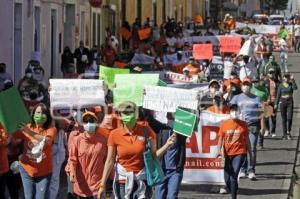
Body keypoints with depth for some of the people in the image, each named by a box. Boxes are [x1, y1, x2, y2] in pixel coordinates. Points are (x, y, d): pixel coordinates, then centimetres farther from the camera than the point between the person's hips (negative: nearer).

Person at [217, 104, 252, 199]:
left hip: (239, 153, -2)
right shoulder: (224, 124, 1)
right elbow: (221, 138, 2)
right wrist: (219, 150, -13)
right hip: (227, 154, 2)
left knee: (233, 177, -14)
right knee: (227, 179, 6)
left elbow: (247, 140, 6)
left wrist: (250, 154, 8)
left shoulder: (243, 124, 0)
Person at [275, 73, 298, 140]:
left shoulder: (291, 84, 2)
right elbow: (278, 95, 4)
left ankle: (288, 132, 7)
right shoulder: (281, 86, 2)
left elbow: (295, 88, -19)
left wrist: (293, 80, -24)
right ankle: (285, 134, 8)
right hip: (282, 102, 0)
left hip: (290, 102, 0)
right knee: (284, 119, 2)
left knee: (289, 118, -12)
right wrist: (276, 104, 0)